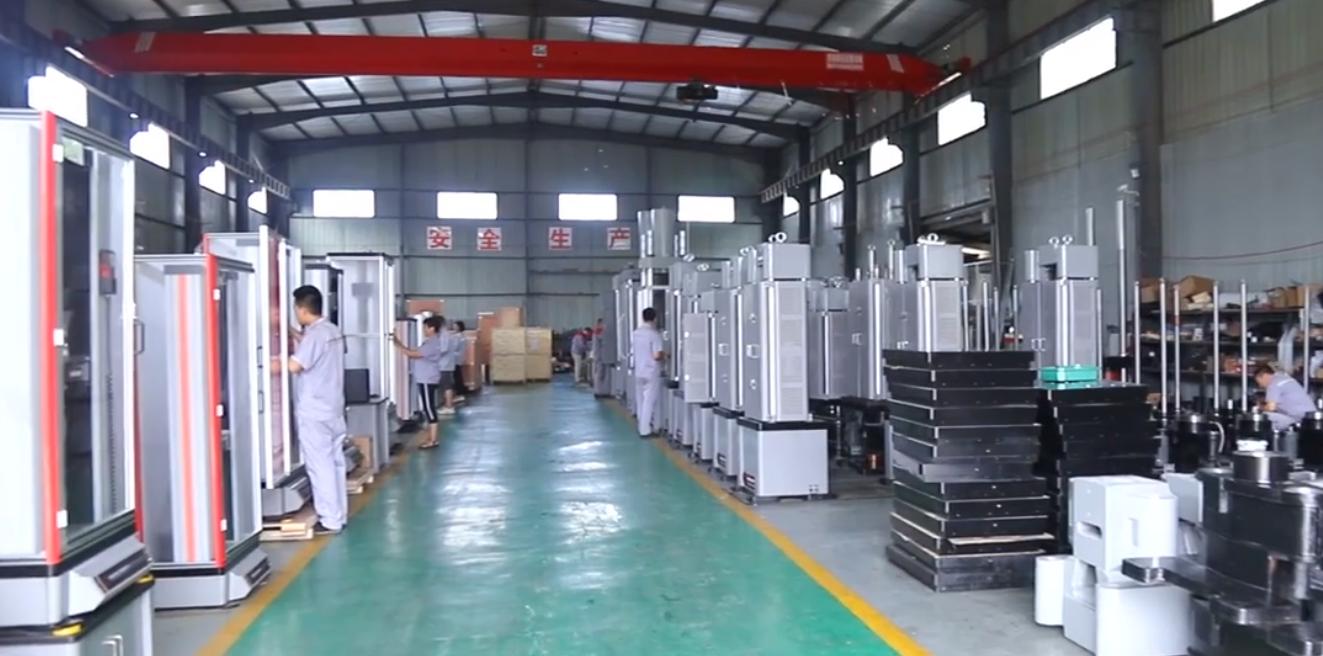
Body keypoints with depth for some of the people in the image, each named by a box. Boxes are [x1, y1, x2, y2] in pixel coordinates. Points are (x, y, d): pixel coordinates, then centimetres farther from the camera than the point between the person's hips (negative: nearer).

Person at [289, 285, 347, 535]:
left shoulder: (314, 334, -18)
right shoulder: (333, 331, 9)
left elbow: (294, 366, -25)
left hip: (314, 413, -9)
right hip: (333, 410, 9)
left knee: (320, 466, -3)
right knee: (335, 463, 12)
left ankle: (329, 520, 1)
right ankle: (338, 515, 19)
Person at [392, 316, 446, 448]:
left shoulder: (432, 344, -18)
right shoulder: (430, 342, 15)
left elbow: (413, 354, -23)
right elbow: (414, 353, 13)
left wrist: (397, 344, -16)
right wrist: (399, 343, 6)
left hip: (428, 381, -10)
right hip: (424, 380, 10)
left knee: (429, 408, -6)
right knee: (427, 408, 13)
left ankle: (433, 440, -2)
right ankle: (432, 437, 19)